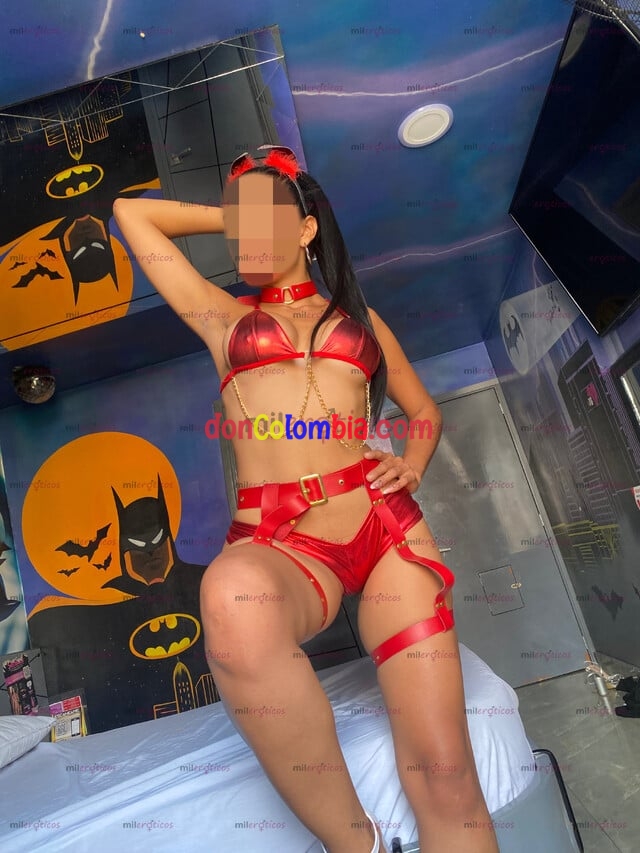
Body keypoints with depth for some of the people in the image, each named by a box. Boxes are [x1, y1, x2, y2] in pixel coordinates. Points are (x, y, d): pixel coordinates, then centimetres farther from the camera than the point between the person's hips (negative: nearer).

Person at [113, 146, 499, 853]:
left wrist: (414, 462, 8)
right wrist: (235, 214, 29)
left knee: (445, 773, -11)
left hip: (386, 526, 2)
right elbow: (130, 213, 28)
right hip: (277, 542, -1)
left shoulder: (358, 317, 22)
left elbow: (424, 409, 29)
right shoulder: (222, 317, 21)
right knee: (232, 594, -39)